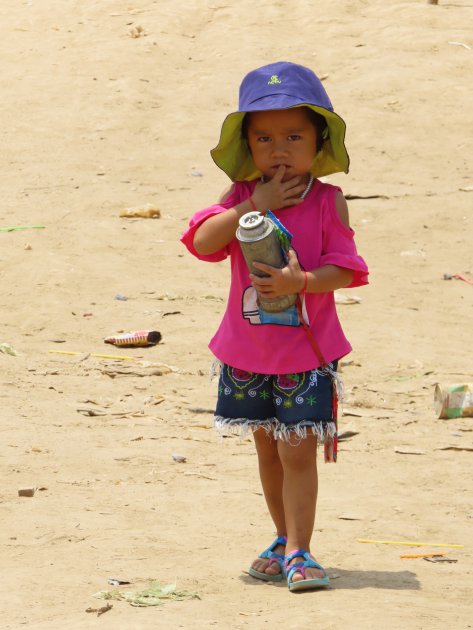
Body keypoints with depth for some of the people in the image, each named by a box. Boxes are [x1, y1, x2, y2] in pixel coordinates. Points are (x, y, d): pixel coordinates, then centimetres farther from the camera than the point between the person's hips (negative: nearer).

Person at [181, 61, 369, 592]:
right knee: (268, 449, 15)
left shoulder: (328, 202, -8)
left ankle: (297, 551, 0)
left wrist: (301, 281, -28)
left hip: (306, 352, -3)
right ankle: (284, 540, 30)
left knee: (298, 451, -7)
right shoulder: (241, 196, -2)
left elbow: (344, 270, -11)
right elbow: (202, 242, -16)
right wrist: (254, 207, -22)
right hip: (248, 350, 4)